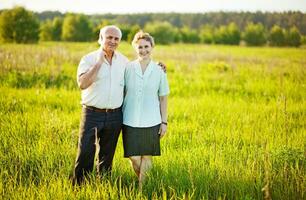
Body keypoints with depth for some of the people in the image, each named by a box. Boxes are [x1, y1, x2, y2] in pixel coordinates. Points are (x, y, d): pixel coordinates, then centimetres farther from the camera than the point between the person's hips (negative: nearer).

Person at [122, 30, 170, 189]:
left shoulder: (159, 71, 2)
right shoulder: (127, 68, 0)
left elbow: (163, 98, 7)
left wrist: (164, 122, 4)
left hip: (151, 122, 0)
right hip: (130, 121, 0)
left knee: (147, 157, 6)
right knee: (134, 157, 0)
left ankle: (142, 188, 19)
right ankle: (140, 182, 27)